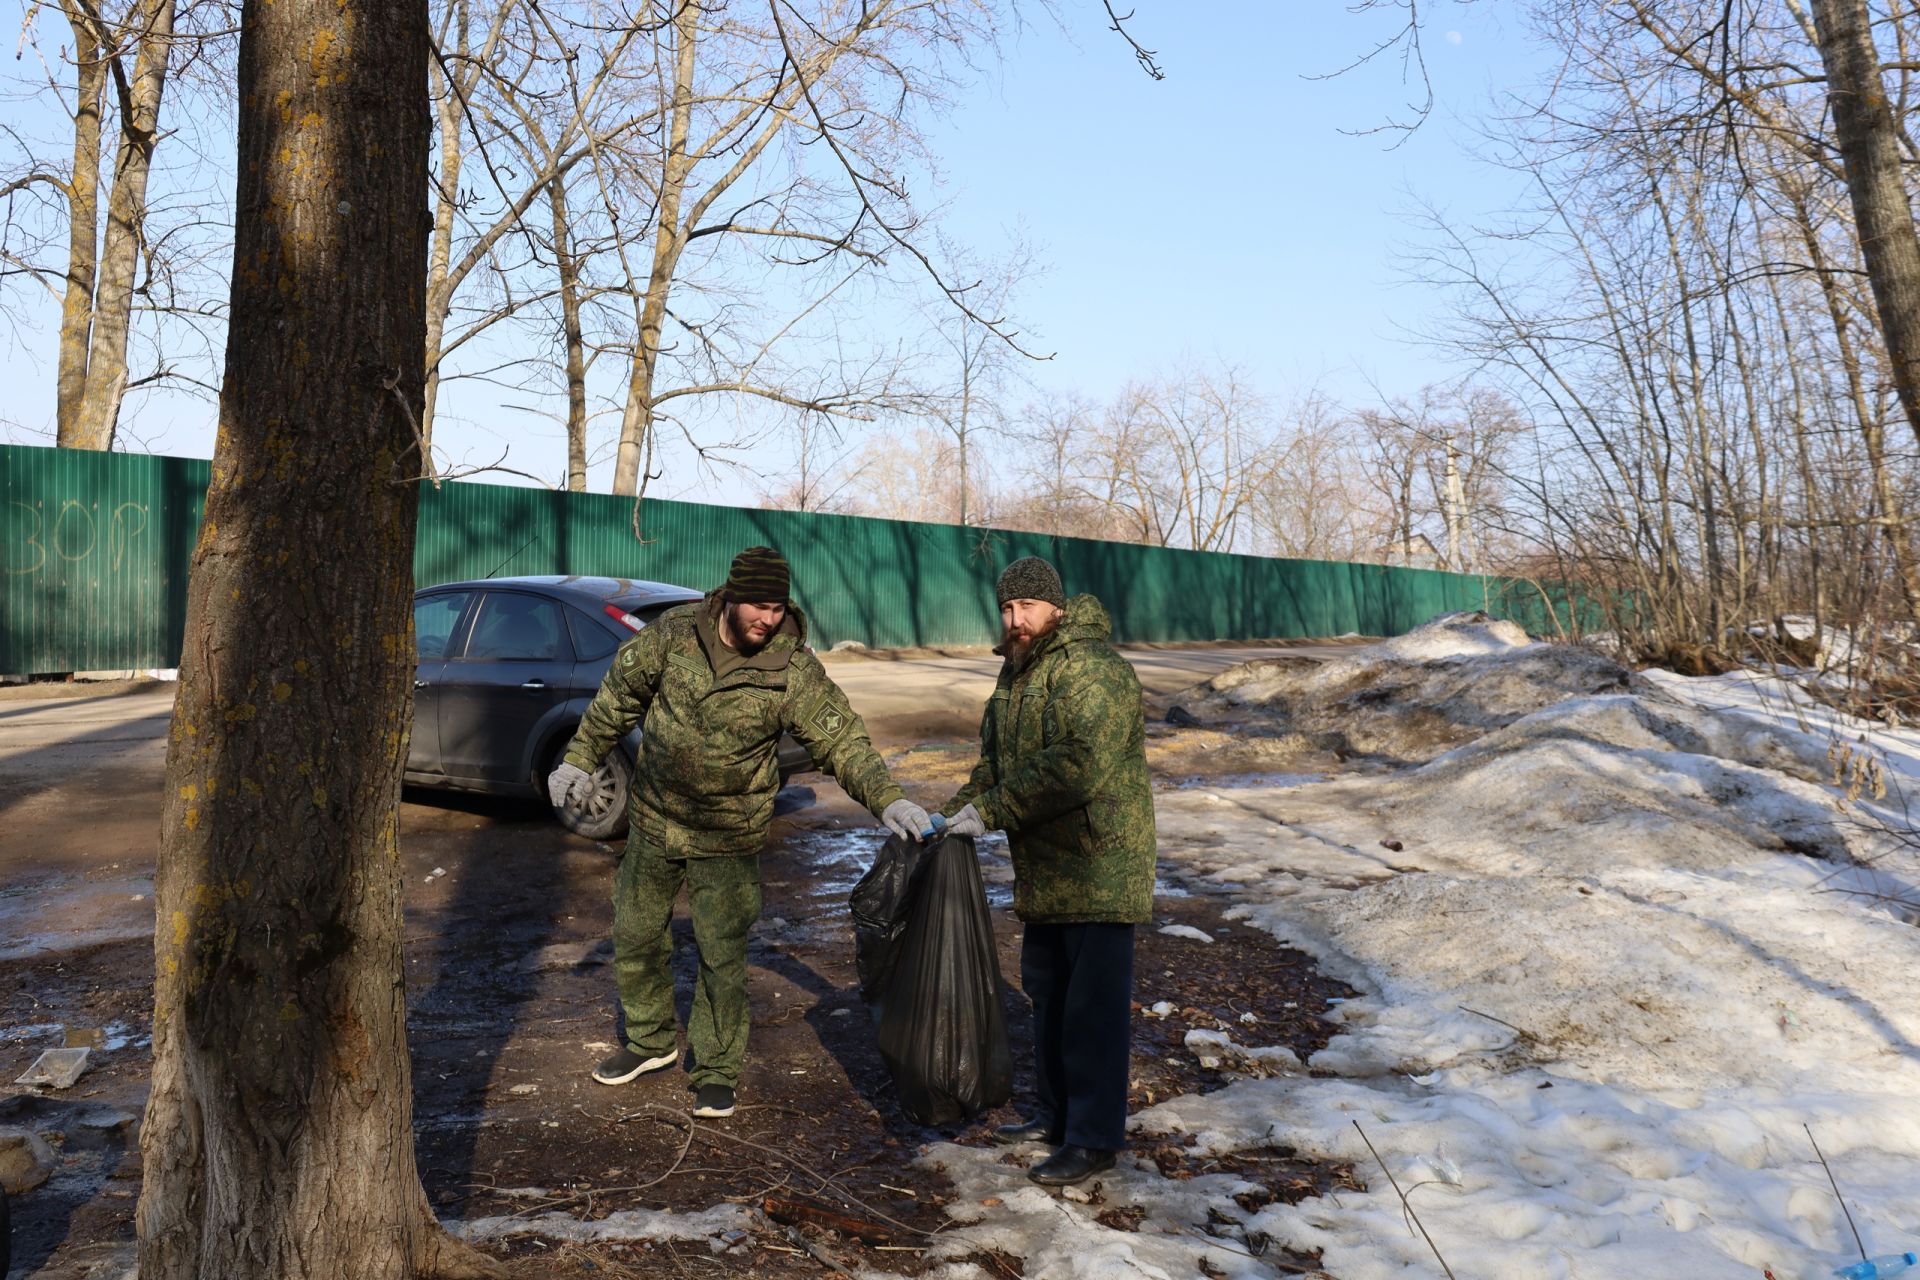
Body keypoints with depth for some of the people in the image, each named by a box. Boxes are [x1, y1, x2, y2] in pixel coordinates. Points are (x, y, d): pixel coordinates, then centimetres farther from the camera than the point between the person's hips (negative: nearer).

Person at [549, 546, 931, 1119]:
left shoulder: (794, 669, -17)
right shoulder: (674, 633, -11)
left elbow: (841, 739, -17)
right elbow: (619, 694, 3)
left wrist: (888, 799, -31)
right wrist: (579, 758, 6)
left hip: (728, 838, -3)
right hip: (653, 819, 3)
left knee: (723, 955, 0)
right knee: (635, 935, 16)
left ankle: (718, 1069, 20)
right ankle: (651, 1039, 39)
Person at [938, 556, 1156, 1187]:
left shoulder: (1093, 669, -20)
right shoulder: (1016, 671, 12)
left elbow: (1078, 767, -30)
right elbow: (995, 760, 21)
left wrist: (990, 811, -24)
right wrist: (956, 812, 6)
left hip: (1099, 866, -10)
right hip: (1043, 869, 10)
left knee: (1094, 1004, -3)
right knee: (1046, 989, 19)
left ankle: (1094, 1138, 9)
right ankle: (1055, 1113, 35)